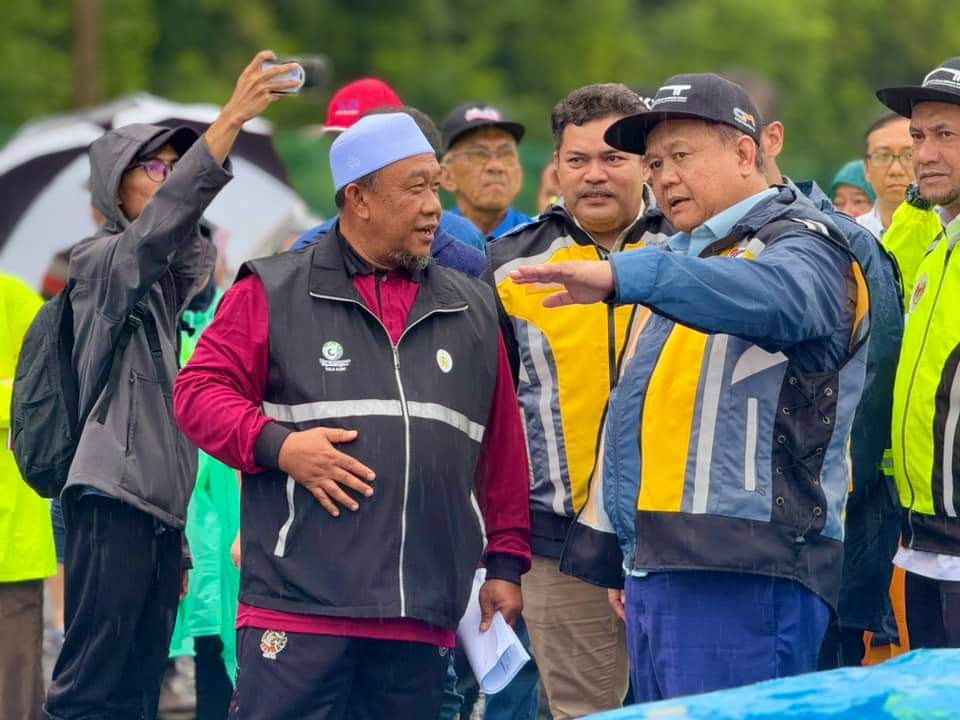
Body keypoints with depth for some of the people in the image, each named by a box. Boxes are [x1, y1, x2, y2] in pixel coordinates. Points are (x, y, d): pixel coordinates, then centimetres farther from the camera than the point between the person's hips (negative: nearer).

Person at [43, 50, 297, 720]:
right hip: (114, 499, -8)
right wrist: (232, 118, -35)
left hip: (166, 507, 8)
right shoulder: (99, 263, -2)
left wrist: (183, 540, 18)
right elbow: (160, 224, -25)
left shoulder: (179, 278, 20)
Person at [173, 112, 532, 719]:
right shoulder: (275, 294, 5)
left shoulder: (474, 311, 18)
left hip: (424, 620, 4)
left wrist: (507, 562, 14)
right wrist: (277, 445, -13)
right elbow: (200, 390, 2)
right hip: (299, 605, -4)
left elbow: (503, 452, 18)